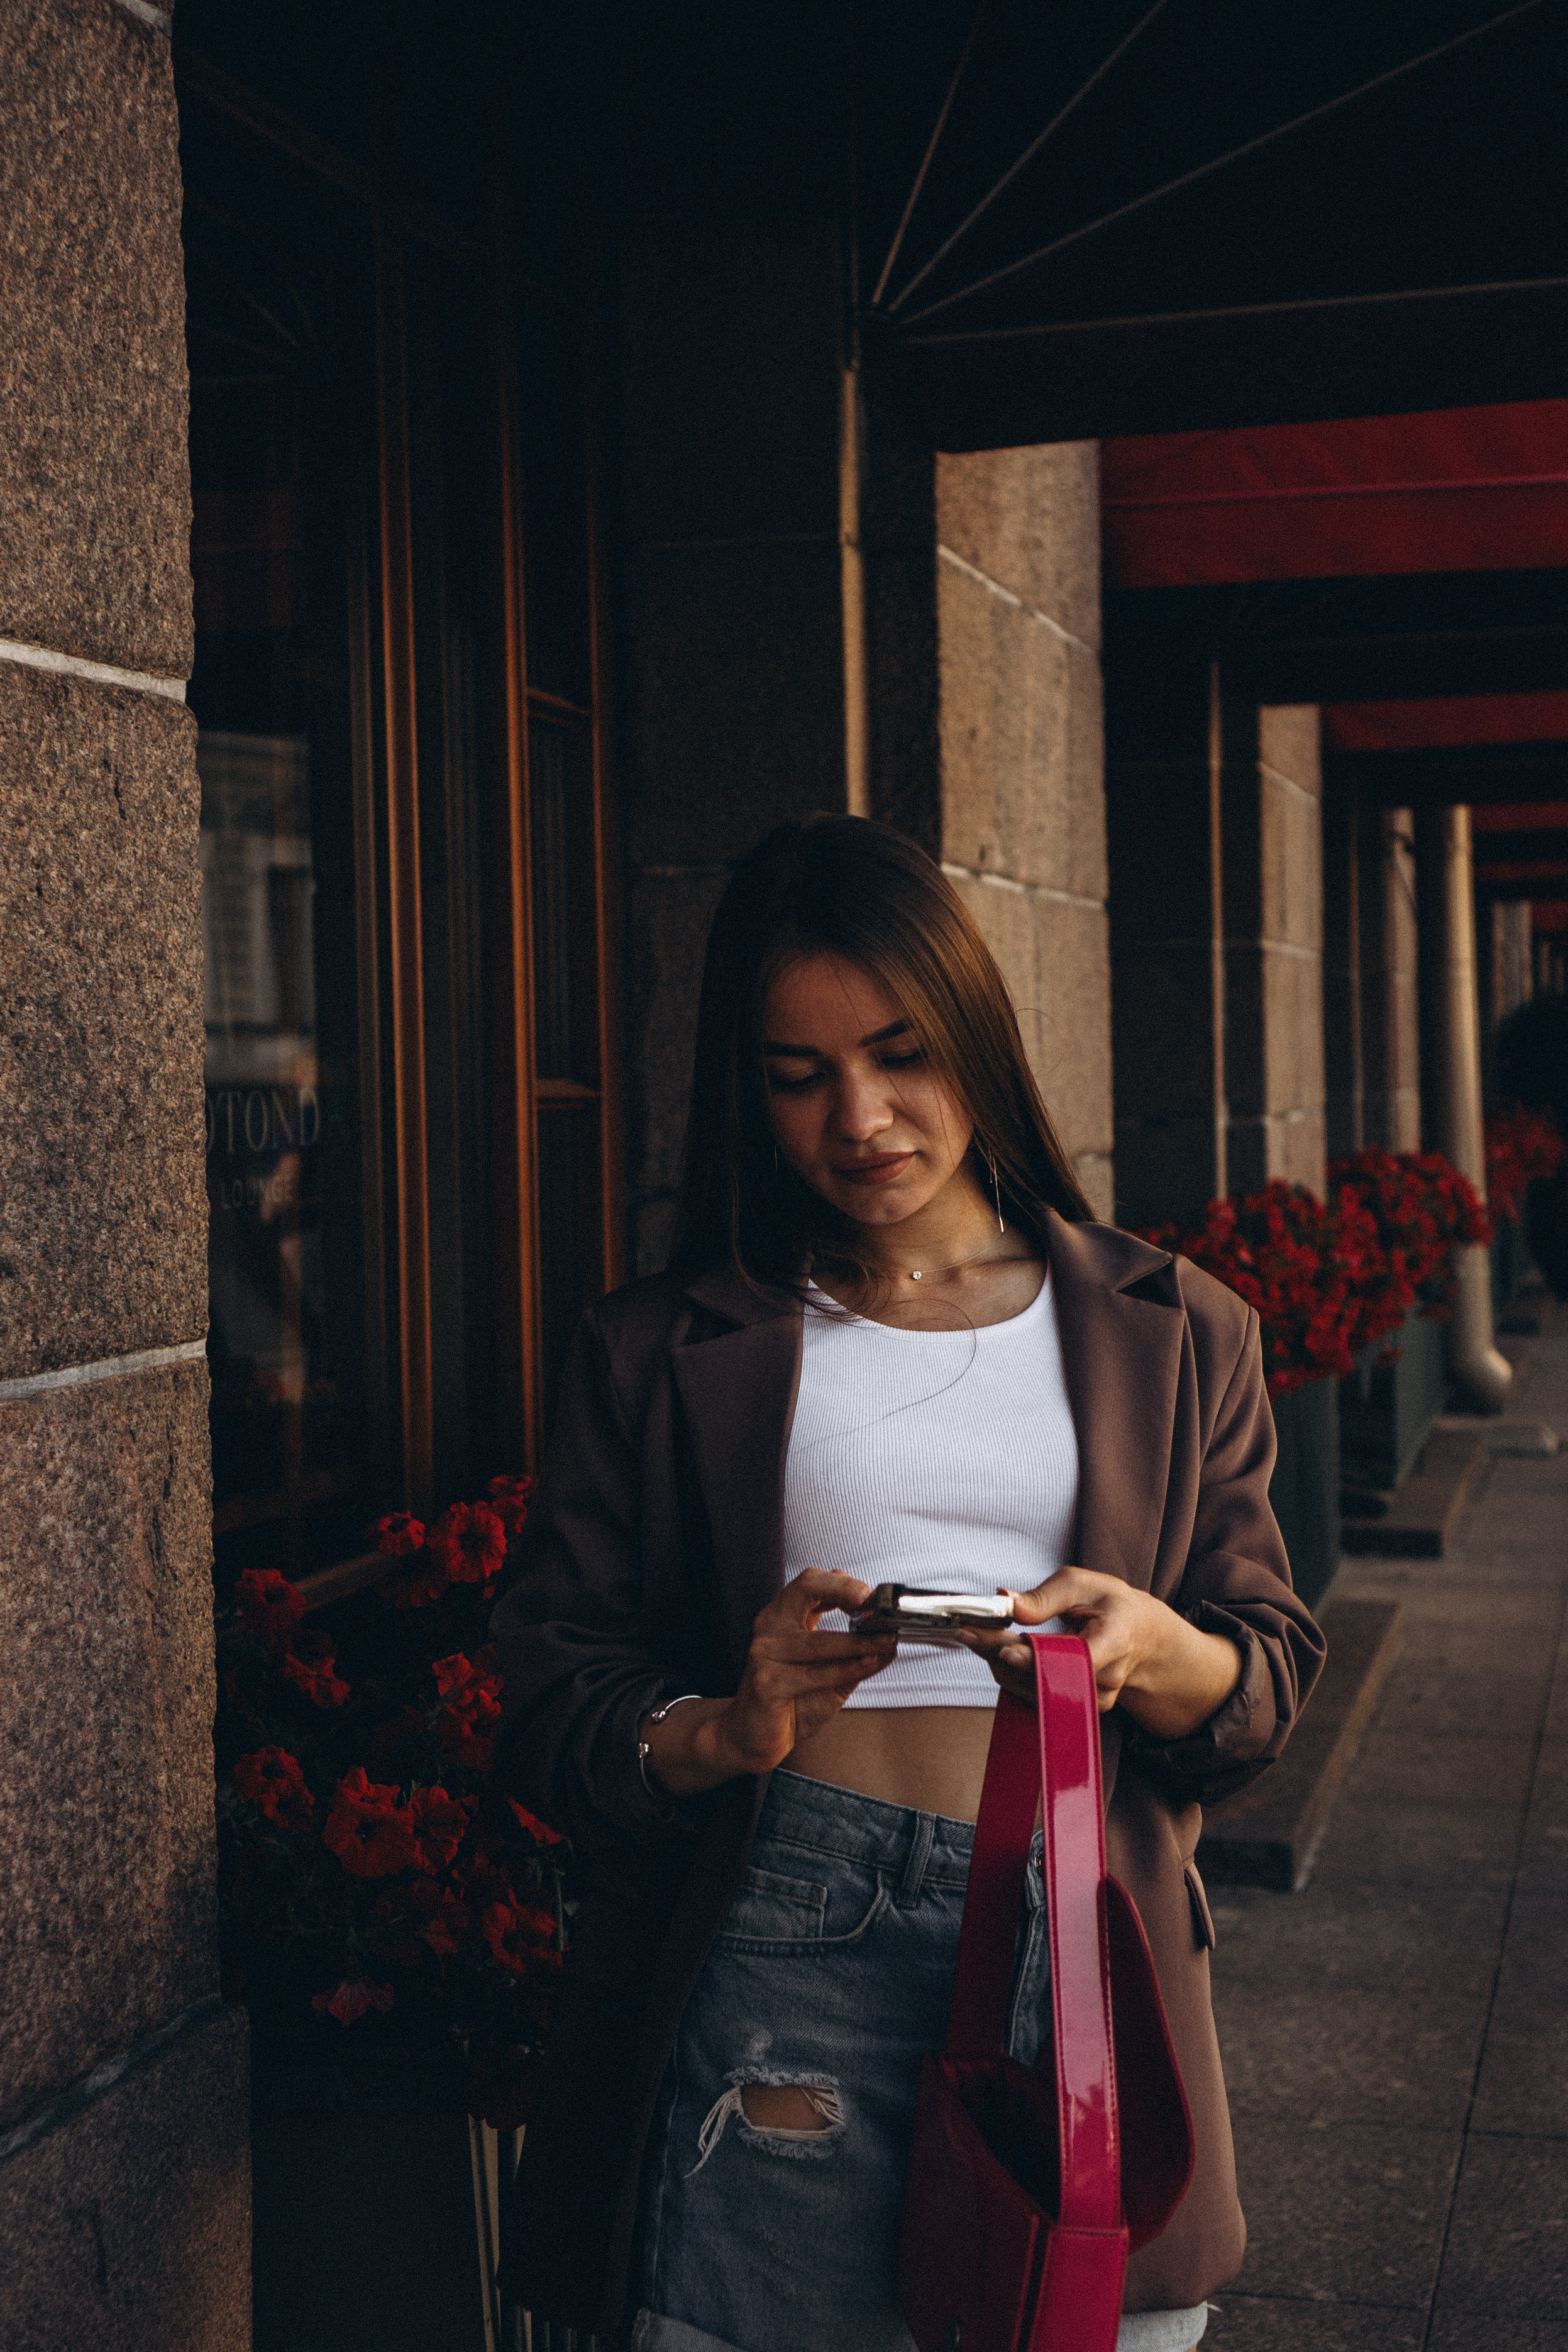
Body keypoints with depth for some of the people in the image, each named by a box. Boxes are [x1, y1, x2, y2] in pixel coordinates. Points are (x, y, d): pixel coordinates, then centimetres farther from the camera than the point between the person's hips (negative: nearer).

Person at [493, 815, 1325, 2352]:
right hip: (774, 1949, -1)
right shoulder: (666, 1353, 6)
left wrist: (1152, 1649, -13)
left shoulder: (1173, 1333, 12)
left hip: (1082, 1942, 2)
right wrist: (721, 1731, -18)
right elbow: (546, 1708, 2)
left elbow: (1270, 1680, 9)